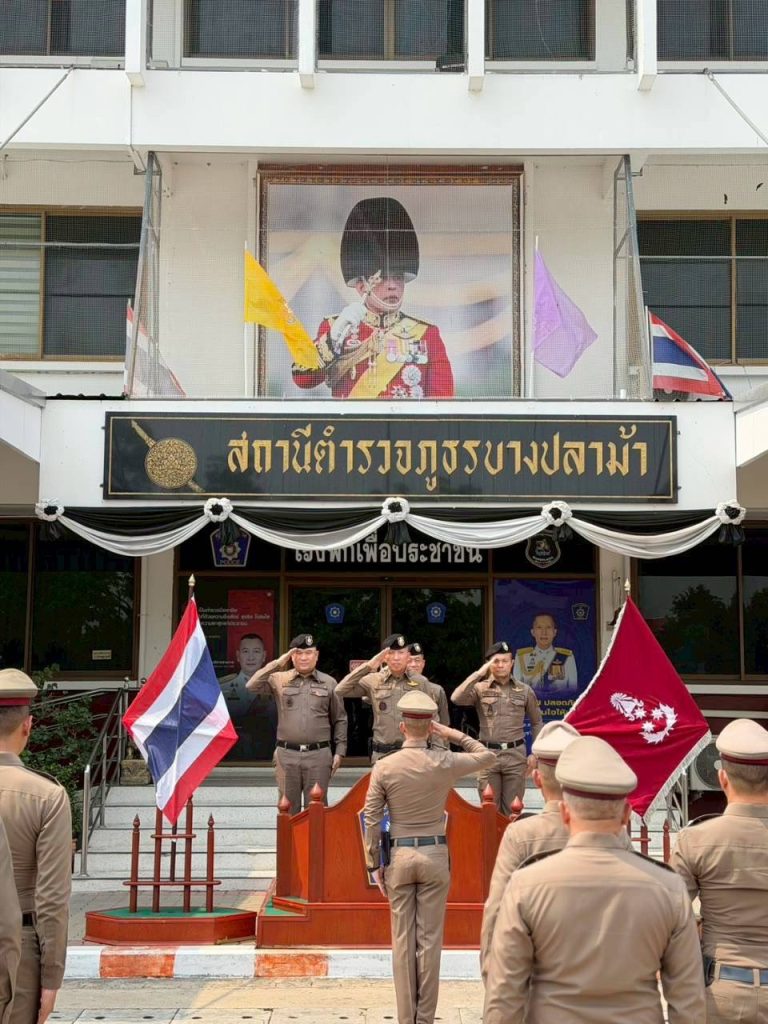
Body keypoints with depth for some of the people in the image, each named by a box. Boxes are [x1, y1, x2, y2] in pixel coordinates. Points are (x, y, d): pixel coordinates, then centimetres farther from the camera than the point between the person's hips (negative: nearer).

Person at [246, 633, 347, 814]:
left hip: (318, 754, 0)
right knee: (288, 808, 7)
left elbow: (340, 720, 10)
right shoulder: (279, 680, 6)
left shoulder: (329, 683, 8)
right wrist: (277, 664, -10)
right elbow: (252, 686, -9)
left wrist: (339, 751, 4)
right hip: (287, 754, 1)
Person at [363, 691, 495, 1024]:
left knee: (402, 940, 8)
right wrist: (454, 735, 7)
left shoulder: (384, 767, -6)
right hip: (434, 855, 0)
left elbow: (371, 819, -4)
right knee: (430, 940, 6)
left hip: (399, 856, 0)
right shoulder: (444, 763, -7)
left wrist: (374, 864, 5)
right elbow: (486, 755, 11)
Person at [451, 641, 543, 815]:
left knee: (512, 810, 5)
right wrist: (479, 673, -16)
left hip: (515, 755, 1)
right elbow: (456, 698, -17)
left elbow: (536, 723, 14)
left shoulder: (525, 691, 6)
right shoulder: (480, 689, 1)